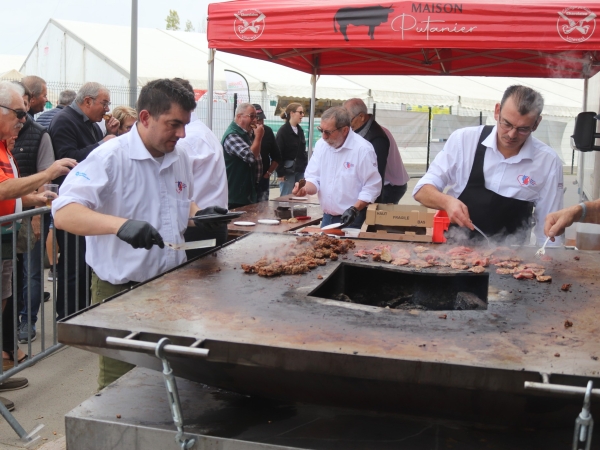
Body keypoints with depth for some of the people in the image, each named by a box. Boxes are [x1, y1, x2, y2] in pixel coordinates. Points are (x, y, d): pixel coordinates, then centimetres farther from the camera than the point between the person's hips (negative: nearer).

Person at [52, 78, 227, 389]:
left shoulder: (180, 158, 5)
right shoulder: (111, 158, -17)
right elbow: (63, 214, -27)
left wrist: (199, 215, -1)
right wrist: (120, 224, -43)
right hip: (122, 293, -6)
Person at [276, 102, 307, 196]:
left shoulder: (300, 130, 11)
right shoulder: (283, 131, -10)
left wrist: (305, 167, 11)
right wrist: (280, 173, -15)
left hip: (300, 171, 7)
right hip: (288, 171, -7)